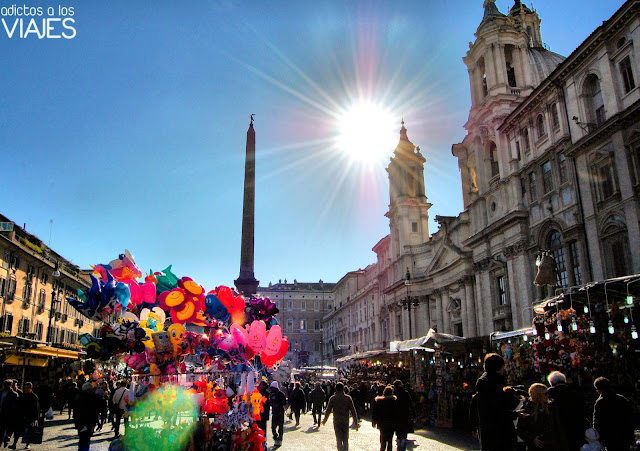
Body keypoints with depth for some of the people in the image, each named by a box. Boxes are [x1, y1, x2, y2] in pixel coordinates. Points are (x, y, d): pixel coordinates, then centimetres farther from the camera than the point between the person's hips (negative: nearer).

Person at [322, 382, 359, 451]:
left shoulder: (332, 398, -6)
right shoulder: (348, 398, -5)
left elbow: (328, 411, -3)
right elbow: (353, 411, -4)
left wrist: (324, 420, 13)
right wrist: (356, 423, 3)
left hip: (337, 422, -1)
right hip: (346, 422, 1)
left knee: (339, 441, 3)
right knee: (346, 441, 16)